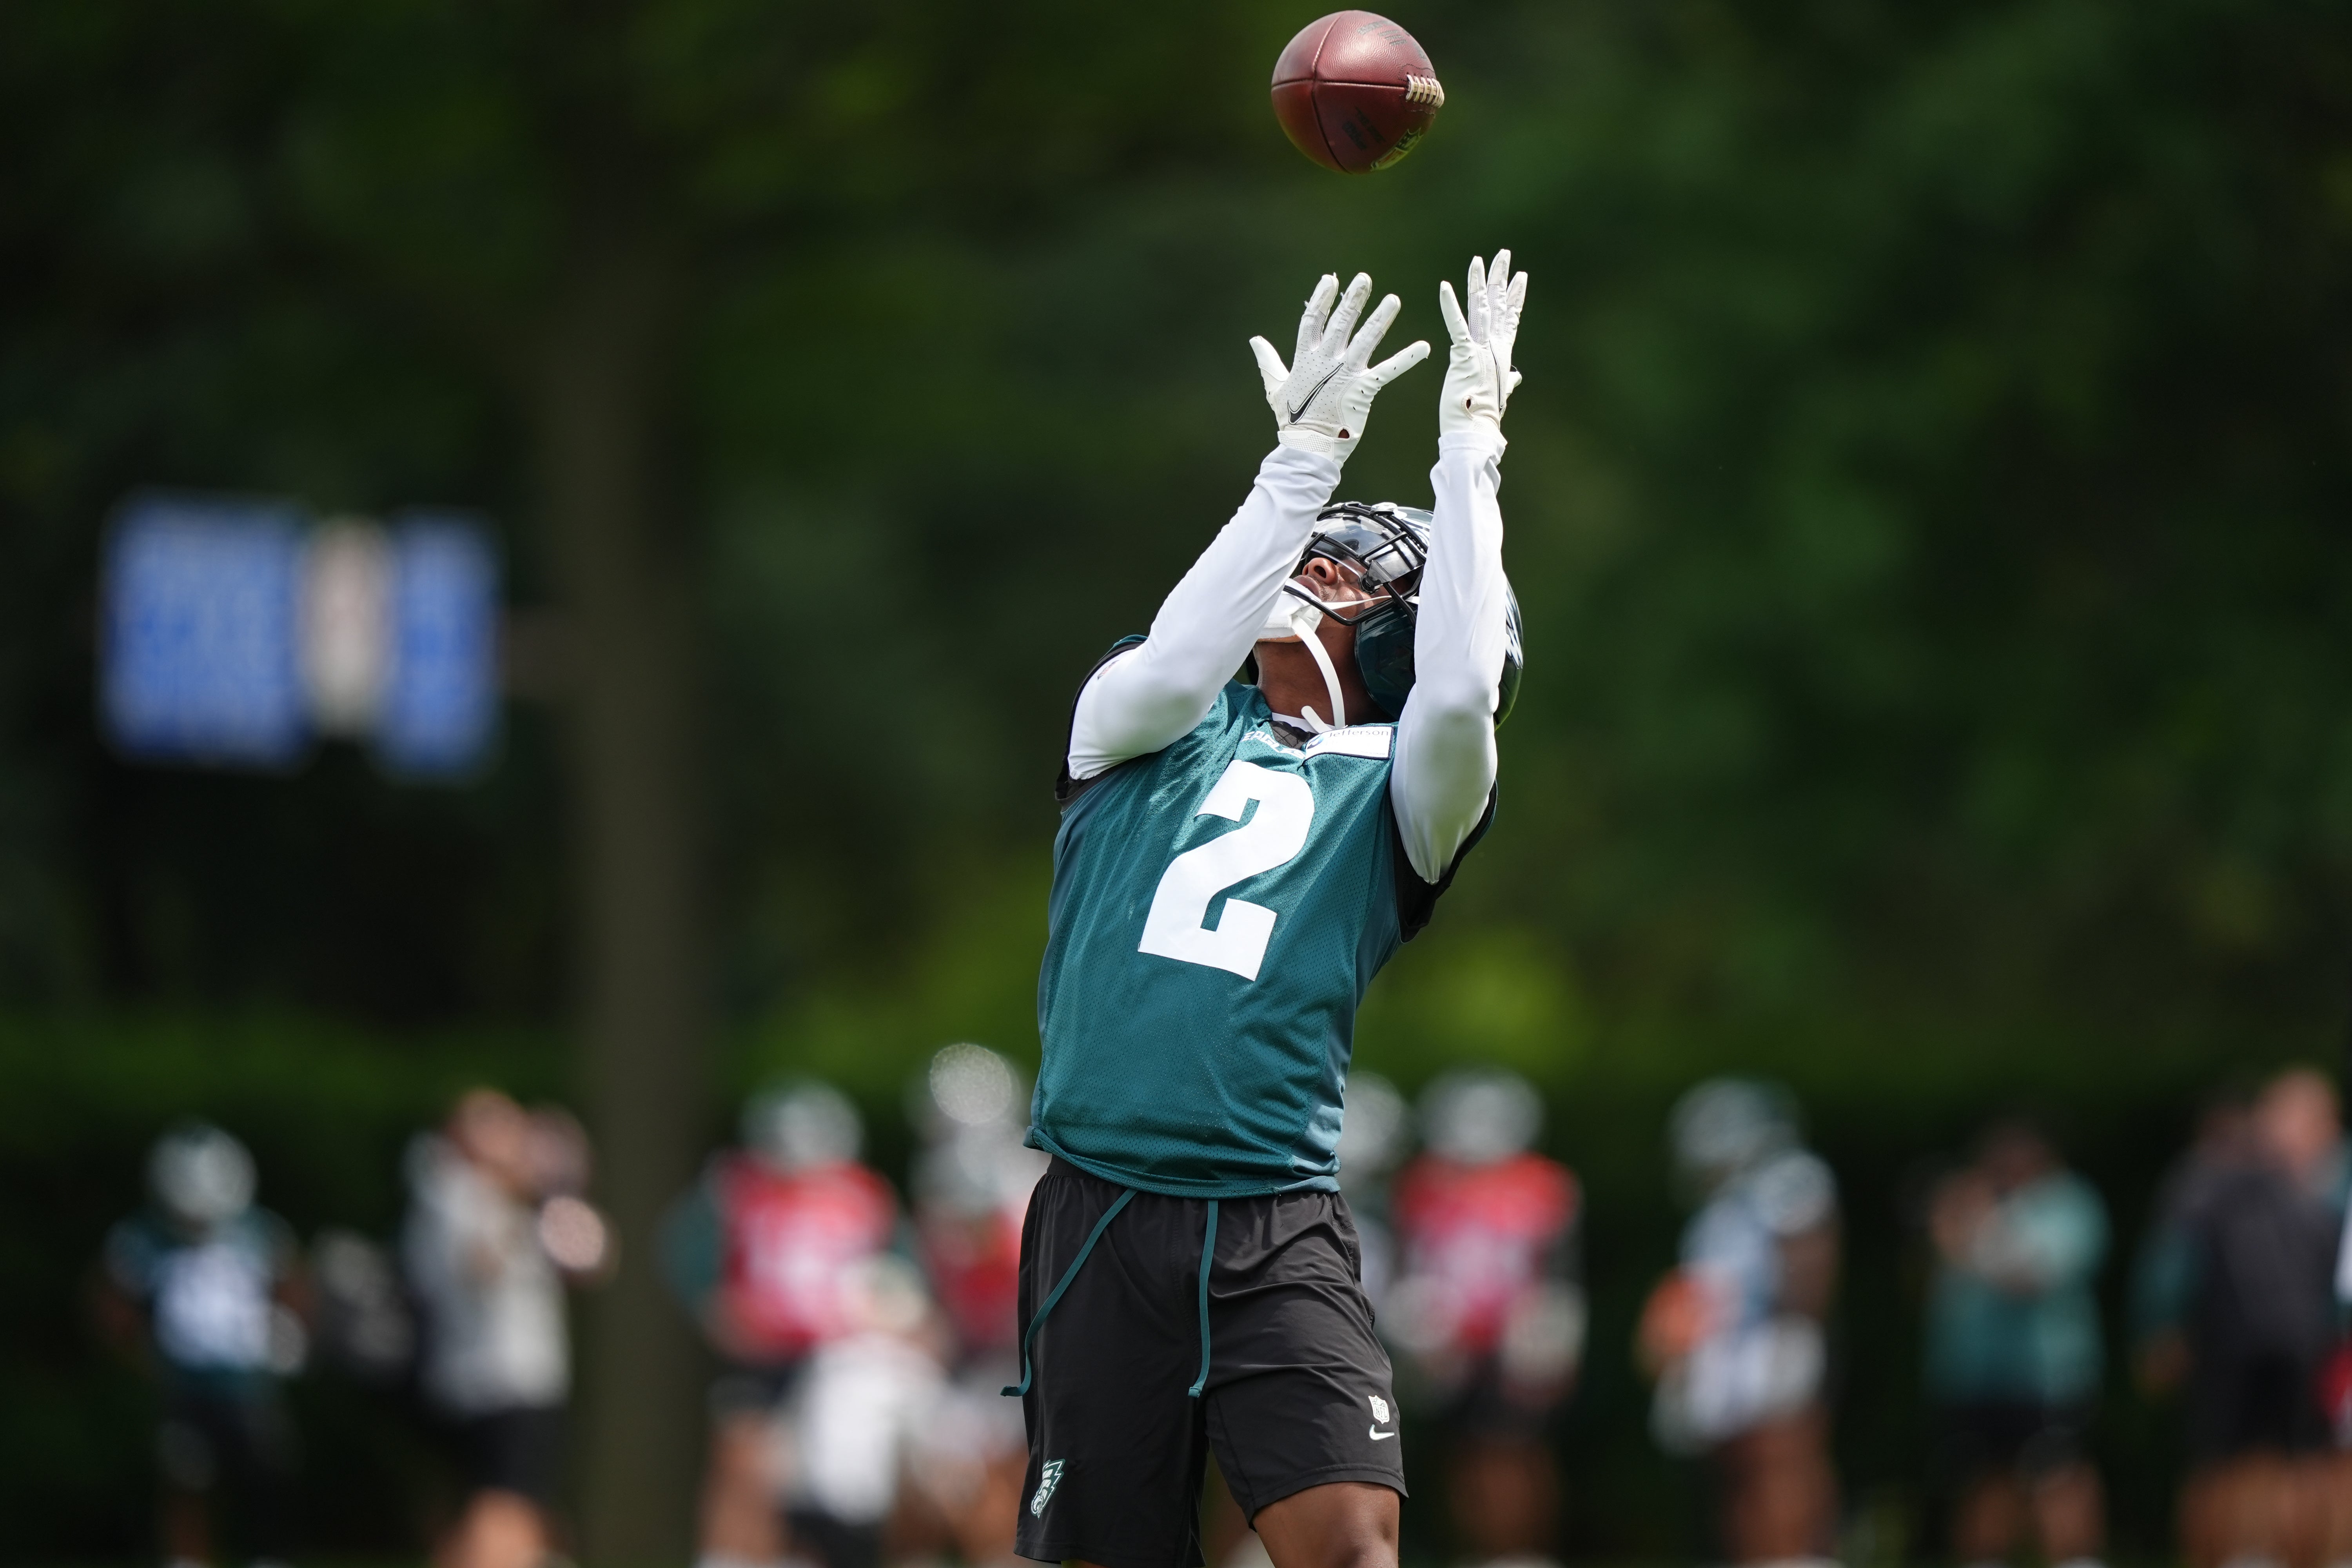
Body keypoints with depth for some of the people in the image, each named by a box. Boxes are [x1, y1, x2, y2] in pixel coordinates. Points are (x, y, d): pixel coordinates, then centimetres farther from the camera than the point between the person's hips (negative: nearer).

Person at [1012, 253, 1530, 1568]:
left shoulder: (1385, 786, 10)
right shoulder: (1146, 732, 14)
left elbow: (1459, 695, -11)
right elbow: (1170, 668, -9)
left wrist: (1470, 450, -11)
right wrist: (1305, 461, -13)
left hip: (1277, 1235, -2)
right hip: (1099, 1217, 2)